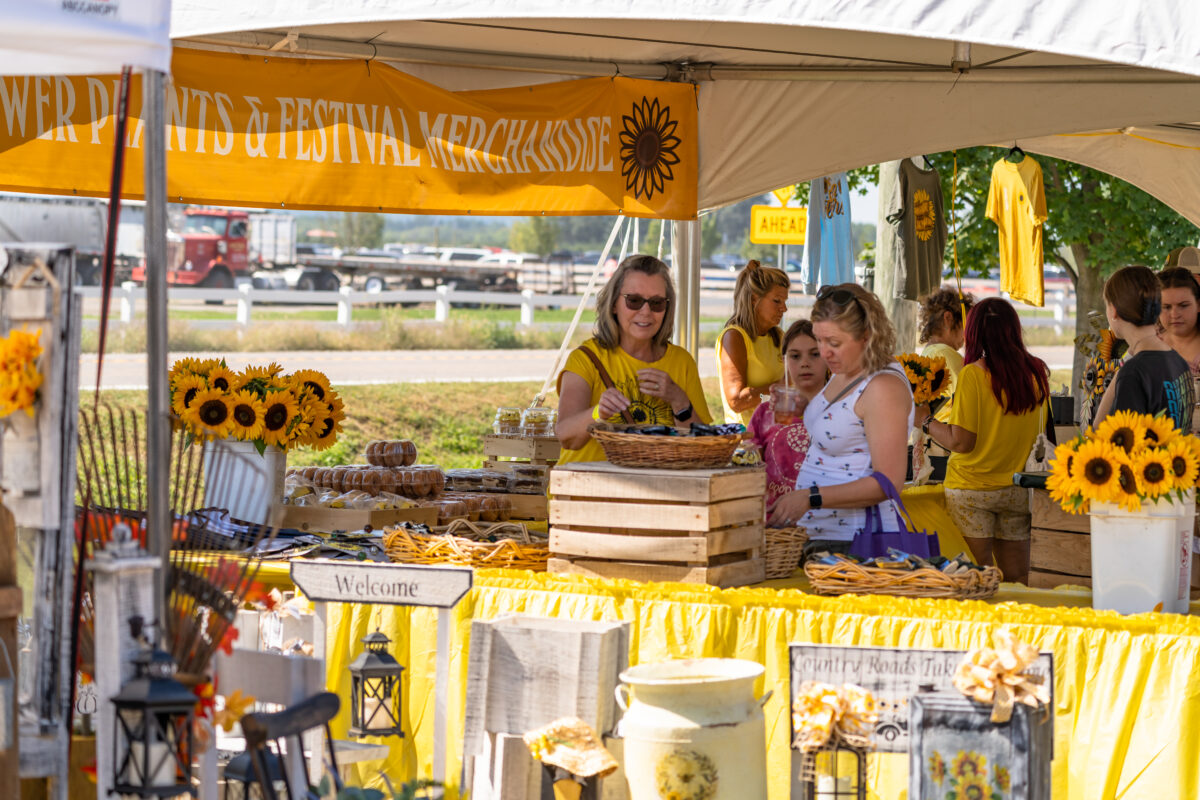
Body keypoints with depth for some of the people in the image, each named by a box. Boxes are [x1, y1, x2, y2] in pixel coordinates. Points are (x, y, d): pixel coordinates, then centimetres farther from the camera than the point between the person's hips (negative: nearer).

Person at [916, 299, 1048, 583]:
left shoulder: (973, 374, -12)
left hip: (973, 488, -5)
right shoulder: (1037, 372, 3)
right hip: (1018, 492, 5)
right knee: (1017, 579, 8)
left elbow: (961, 442, -13)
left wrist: (926, 420, 1)